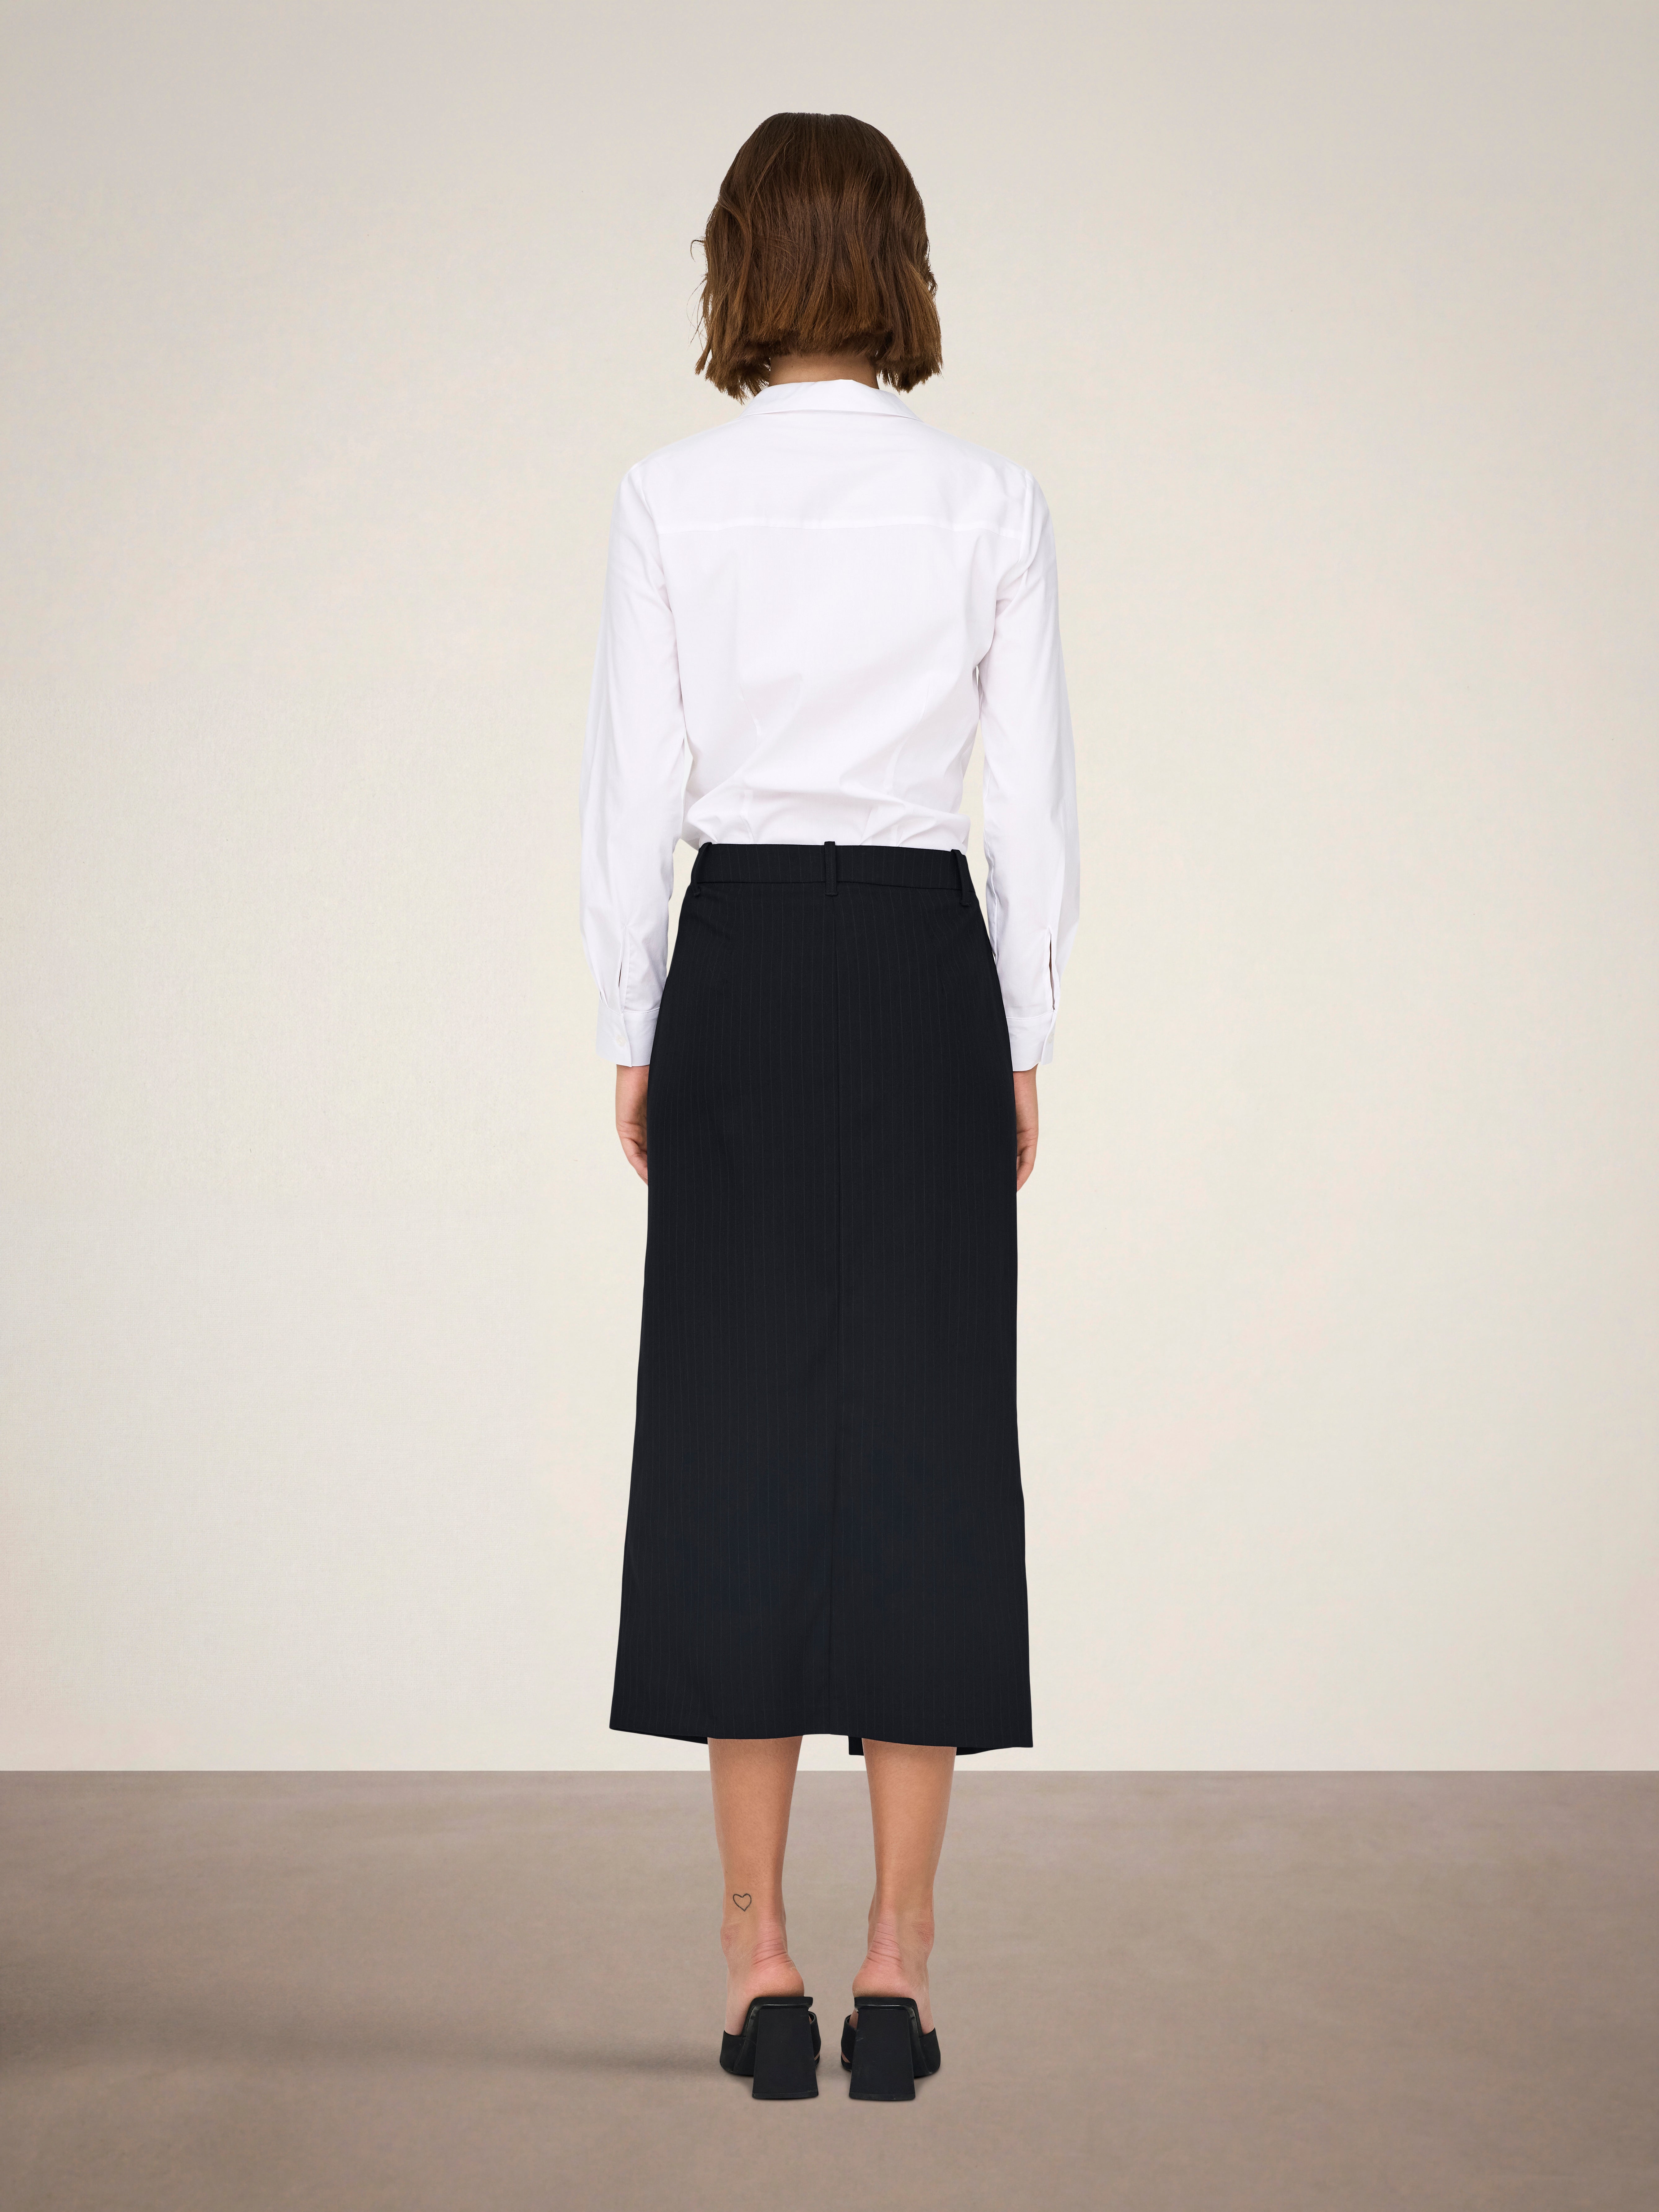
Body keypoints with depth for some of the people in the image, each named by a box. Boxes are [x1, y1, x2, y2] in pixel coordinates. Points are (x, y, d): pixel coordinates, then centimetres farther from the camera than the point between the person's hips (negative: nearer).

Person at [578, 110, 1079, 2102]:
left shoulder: (671, 500, -4)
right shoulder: (989, 499, -1)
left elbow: (634, 797, -3)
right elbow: (1035, 803, 0)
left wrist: (633, 1043, 7)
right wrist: (1024, 1045, 9)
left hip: (740, 967, 0)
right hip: (927, 966, 0)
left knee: (736, 1427, 5)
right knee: (926, 1430, 3)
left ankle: (762, 1957, 8)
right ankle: (898, 1965, 5)